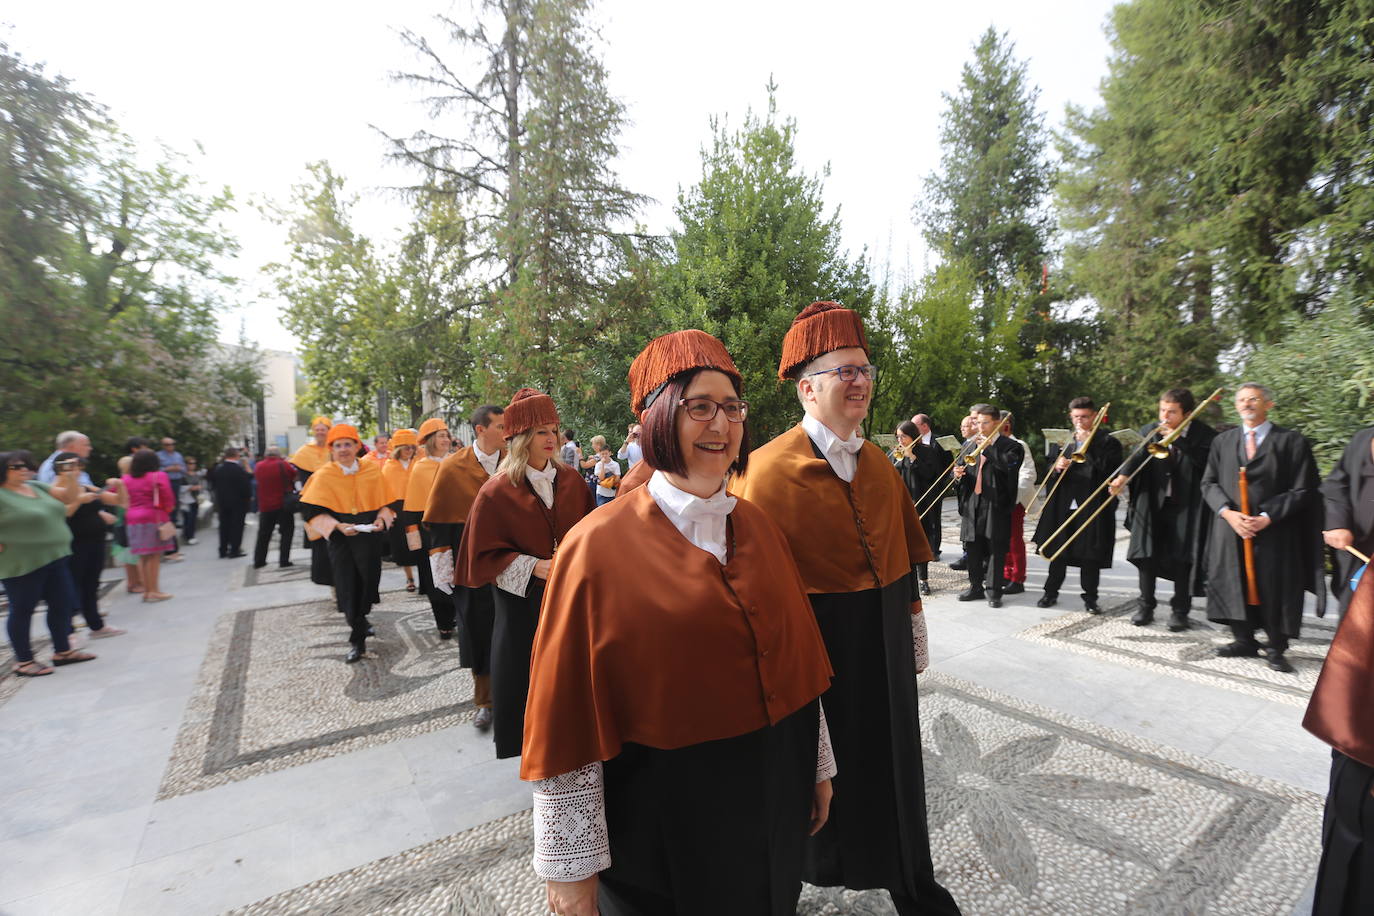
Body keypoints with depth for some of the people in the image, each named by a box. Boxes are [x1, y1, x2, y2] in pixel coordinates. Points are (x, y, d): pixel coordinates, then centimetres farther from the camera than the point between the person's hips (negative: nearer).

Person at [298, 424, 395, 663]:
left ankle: (358, 622, 32)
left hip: (369, 535, 2)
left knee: (367, 583, 4)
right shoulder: (323, 476, -6)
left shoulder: (373, 470, 1)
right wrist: (337, 525, -18)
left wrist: (381, 518, -9)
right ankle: (358, 640, 12)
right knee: (347, 588, -1)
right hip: (339, 538, -1)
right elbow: (312, 511, -6)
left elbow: (383, 502, 10)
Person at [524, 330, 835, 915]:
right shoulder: (599, 547, -19)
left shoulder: (758, 527, -2)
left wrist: (818, 765, 11)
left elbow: (795, 658, 5)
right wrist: (570, 861, -10)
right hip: (664, 818, -4)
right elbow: (566, 714, -15)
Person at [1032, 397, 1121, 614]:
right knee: (1057, 551, 9)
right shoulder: (1062, 441, 12)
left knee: (1090, 555, 3)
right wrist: (1057, 467, -11)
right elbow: (1048, 470, 11)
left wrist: (1088, 446, -14)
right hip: (1062, 505, 3)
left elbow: (1110, 471, -14)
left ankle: (1090, 598, 16)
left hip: (1092, 506, -3)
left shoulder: (1107, 442, 1)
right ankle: (1051, 592, 19)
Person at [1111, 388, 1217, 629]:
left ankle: (1179, 610, 15)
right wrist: (1122, 476, -31)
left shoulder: (1203, 434, -3)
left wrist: (1177, 439, -21)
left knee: (1181, 559, 2)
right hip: (1152, 503, 2)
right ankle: (1146, 605, 16)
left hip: (1185, 506, -2)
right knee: (1147, 554, 4)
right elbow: (1138, 455, -13)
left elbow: (1206, 462, -19)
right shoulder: (1150, 431, 2)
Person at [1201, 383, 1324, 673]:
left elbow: (1302, 490, -4)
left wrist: (1267, 517, -14)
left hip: (1274, 531, -3)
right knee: (1234, 585, 5)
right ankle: (1245, 641, 18)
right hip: (1230, 529, 3)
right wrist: (1228, 512, -9)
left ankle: (1276, 649, 17)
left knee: (1274, 589, 3)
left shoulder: (1291, 441, 0)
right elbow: (1209, 483, 7)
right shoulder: (1222, 441, 10)